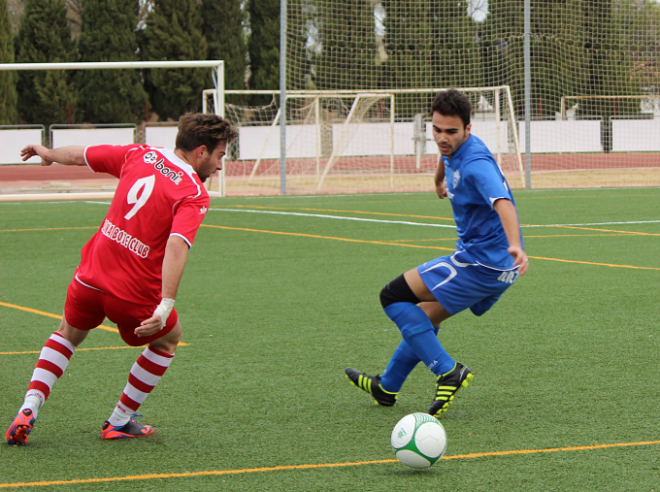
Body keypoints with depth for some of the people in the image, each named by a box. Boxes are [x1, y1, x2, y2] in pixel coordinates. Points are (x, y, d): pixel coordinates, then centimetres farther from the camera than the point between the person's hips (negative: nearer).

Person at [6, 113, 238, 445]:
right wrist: (165, 307, -35)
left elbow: (80, 156, 17)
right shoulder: (194, 195, -13)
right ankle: (120, 421, 28)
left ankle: (27, 411, 13)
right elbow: (177, 246, -29)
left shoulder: (139, 155, 3)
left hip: (90, 277, 5)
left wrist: (47, 153, 38)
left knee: (68, 334, 31)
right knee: (168, 339, 26)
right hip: (135, 292, -4)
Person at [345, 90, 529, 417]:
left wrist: (514, 245, -60)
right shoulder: (453, 150, 3)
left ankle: (447, 371, -11)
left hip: (481, 263, -10)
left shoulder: (476, 164, -28)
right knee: (426, 315, 25)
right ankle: (387, 387, 42)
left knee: (393, 296, -5)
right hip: (495, 267, 10)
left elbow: (502, 202, -46)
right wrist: (441, 179, 46)